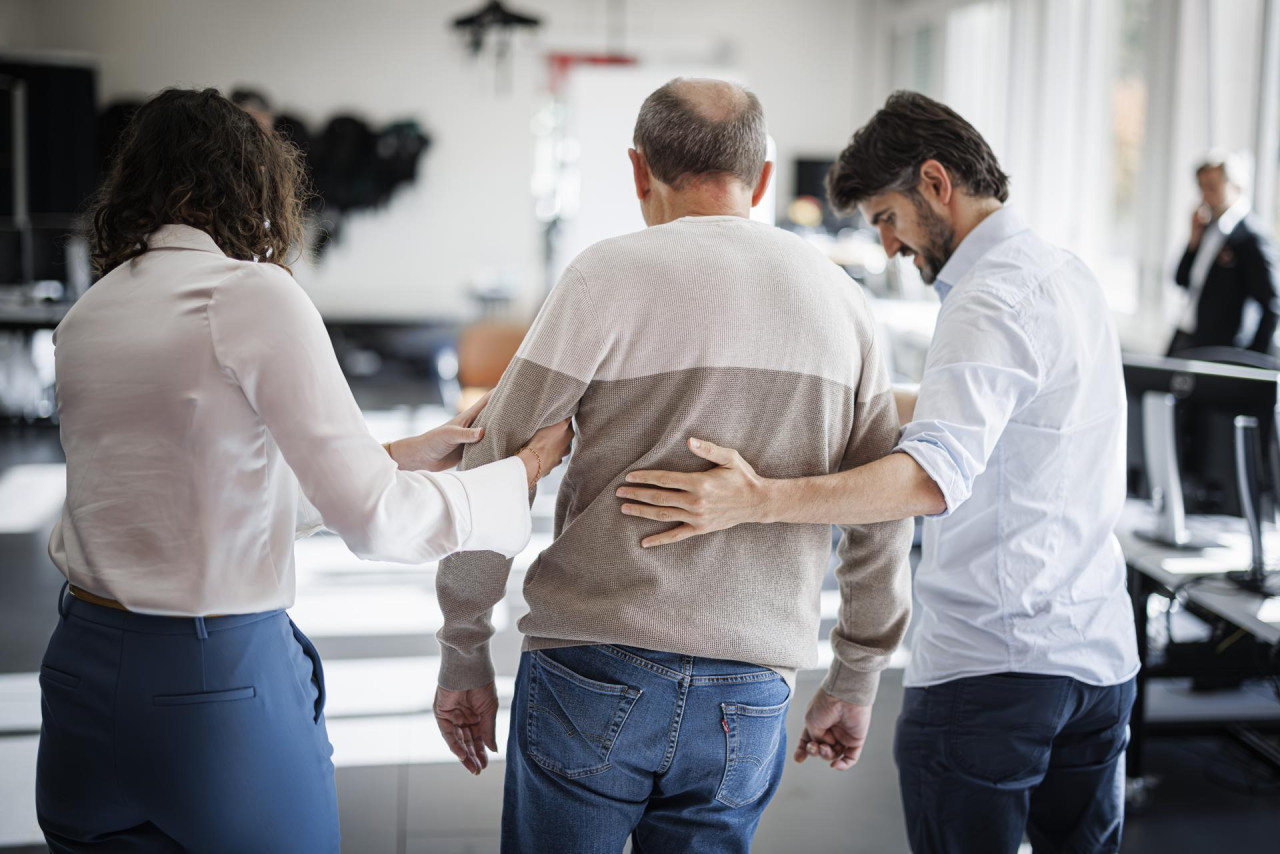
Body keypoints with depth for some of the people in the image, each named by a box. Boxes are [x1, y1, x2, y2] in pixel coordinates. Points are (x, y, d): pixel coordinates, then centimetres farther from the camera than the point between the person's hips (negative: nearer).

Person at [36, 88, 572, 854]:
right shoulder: (251, 292, -14)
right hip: (220, 684, -6)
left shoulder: (87, 316, 8)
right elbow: (373, 519, -16)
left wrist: (397, 456, 20)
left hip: (85, 670, 6)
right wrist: (524, 469, -2)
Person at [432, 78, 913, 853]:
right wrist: (855, 685, 21)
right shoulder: (842, 301, 7)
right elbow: (884, 520, 10)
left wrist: (465, 657, 6)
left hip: (596, 673, -3)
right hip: (750, 700, 4)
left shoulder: (610, 277, -6)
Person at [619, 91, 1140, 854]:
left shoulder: (991, 304, -18)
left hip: (989, 664, -9)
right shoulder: (1068, 272, 12)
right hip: (1100, 654, 9)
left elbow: (935, 477, -34)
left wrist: (759, 500, -42)